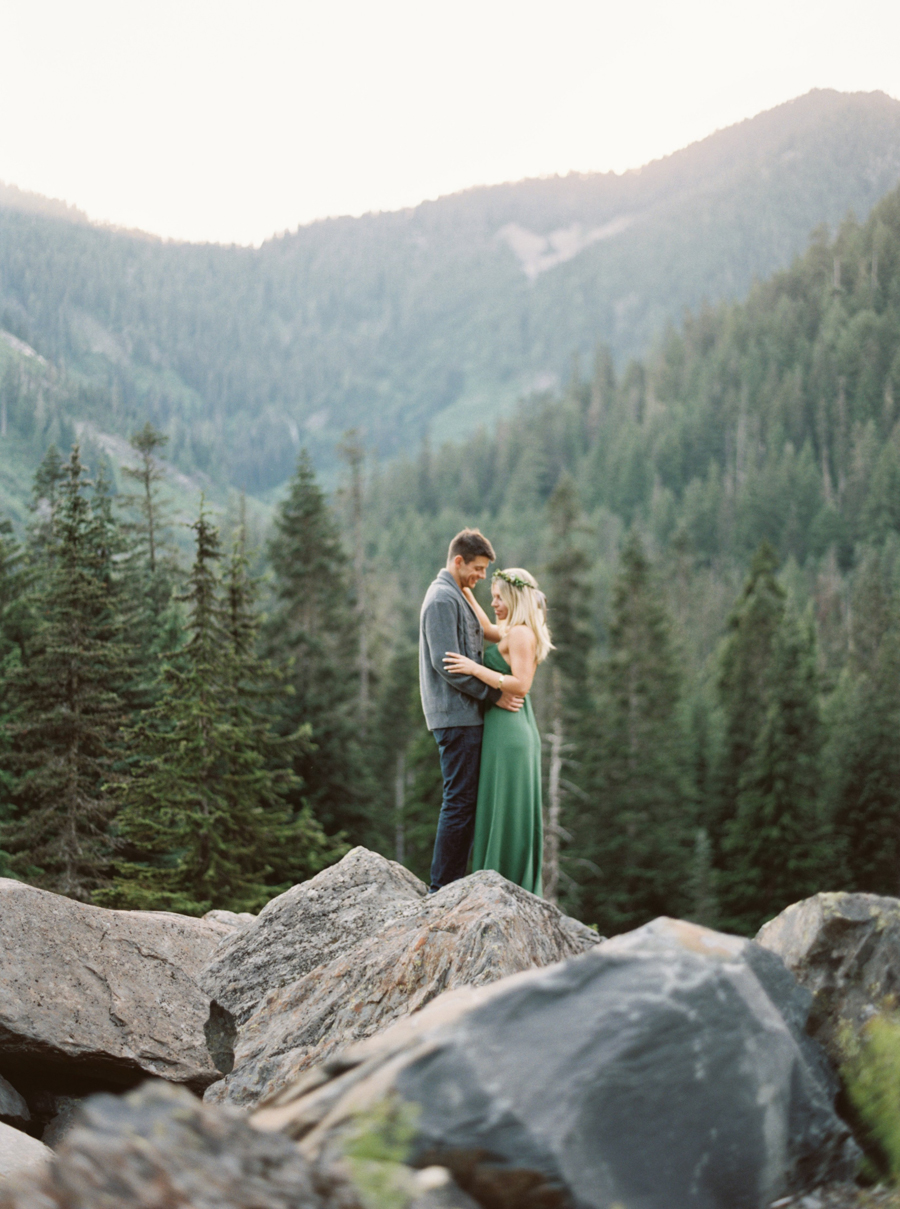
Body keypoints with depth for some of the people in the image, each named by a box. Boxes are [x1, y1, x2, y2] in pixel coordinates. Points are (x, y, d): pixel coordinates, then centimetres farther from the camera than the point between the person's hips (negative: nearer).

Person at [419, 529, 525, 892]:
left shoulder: (457, 597, 21)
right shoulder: (442, 598, -11)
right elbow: (446, 663, -18)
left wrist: (497, 689, 13)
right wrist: (494, 694, -14)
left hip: (466, 716, 10)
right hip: (456, 716, -10)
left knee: (465, 800, 10)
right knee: (459, 801, -9)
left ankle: (452, 884, 12)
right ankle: (443, 887, -7)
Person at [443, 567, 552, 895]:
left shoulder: (520, 634, -12)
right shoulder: (519, 632, 16)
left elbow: (521, 685, -21)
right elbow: (487, 629, 33)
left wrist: (475, 669, -22)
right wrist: (465, 592, 29)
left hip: (507, 730, -10)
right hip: (517, 731, 10)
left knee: (503, 813, -7)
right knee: (514, 815, 10)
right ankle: (522, 890, 13)